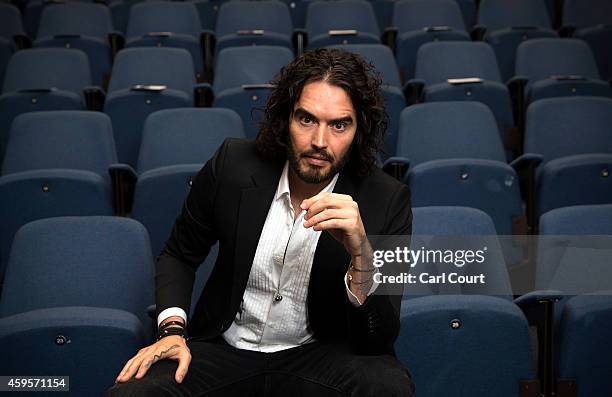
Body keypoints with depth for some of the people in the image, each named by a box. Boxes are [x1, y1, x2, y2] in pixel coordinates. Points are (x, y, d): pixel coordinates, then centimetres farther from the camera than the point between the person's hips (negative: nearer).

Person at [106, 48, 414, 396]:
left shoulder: (387, 201, -13)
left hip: (320, 355, -1)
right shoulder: (234, 165, -8)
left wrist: (361, 252, -32)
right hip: (224, 350, 1)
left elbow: (379, 341, -15)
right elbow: (178, 256, 9)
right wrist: (173, 330, -8)